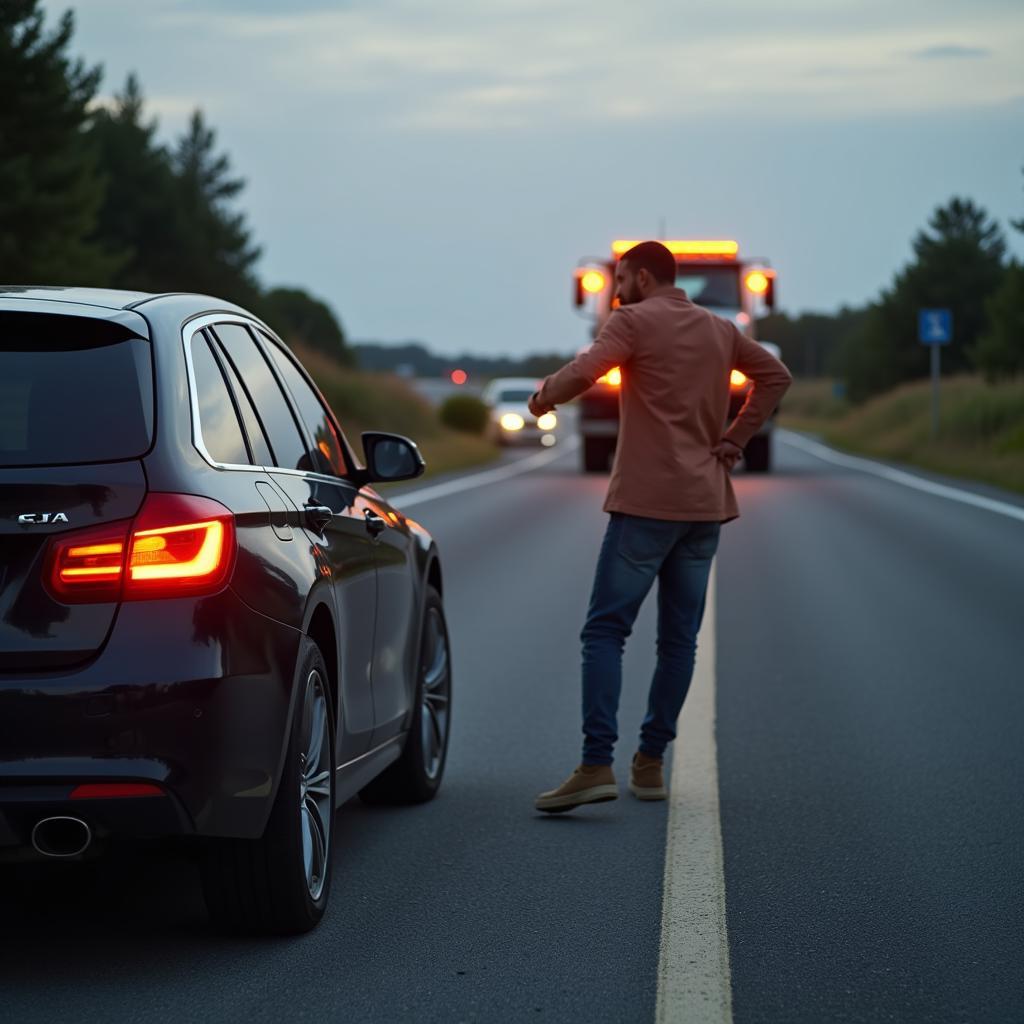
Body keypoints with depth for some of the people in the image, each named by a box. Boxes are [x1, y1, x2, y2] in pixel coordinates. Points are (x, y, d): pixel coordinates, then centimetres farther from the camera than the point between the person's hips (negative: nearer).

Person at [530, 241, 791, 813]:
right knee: (679, 638, 10)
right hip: (706, 504, 6)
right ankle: (651, 763, 12)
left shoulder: (636, 321, -5)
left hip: (647, 502, -6)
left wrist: (544, 396, 0)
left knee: (606, 630, -7)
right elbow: (776, 375, 20)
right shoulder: (720, 331, 16)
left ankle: (597, 765, -18)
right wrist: (736, 438, 13)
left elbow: (583, 373, -19)